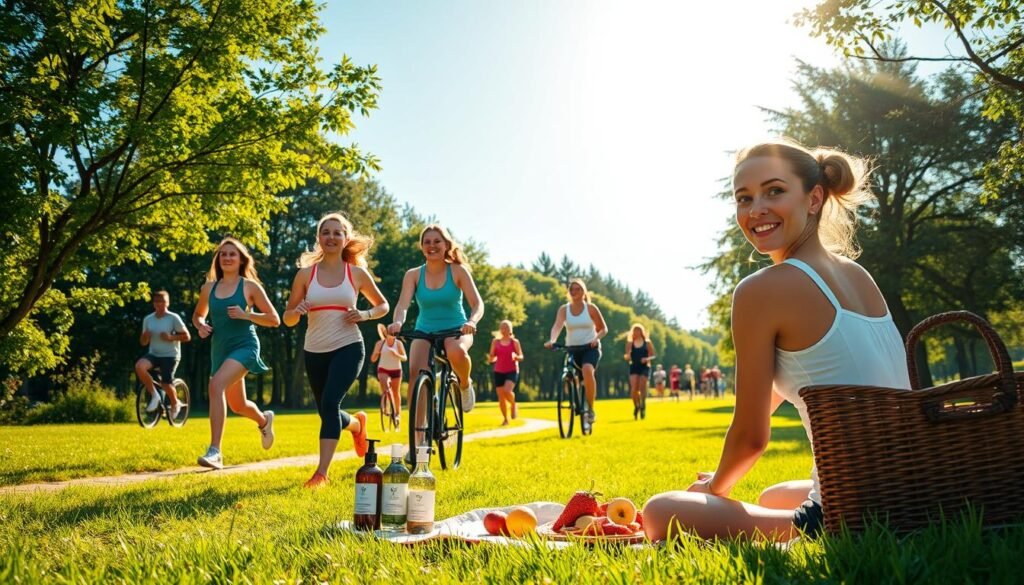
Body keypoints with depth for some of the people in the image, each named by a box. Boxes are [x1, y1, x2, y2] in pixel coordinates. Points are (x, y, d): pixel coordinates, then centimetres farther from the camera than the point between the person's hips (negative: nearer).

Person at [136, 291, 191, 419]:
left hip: (170, 355, -4)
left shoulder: (173, 318, -7)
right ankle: (154, 395, -9)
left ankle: (175, 404, 19)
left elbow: (187, 337, -6)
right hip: (153, 354, 4)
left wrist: (171, 337, -21)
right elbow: (143, 342, 11)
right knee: (139, 366, -27)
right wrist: (145, 335, -11)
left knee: (166, 384, -14)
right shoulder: (148, 319, 5)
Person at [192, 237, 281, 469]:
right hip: (220, 350, 6)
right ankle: (264, 420, 53)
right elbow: (197, 314, 24)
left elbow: (274, 319, -3)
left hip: (244, 346, -6)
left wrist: (246, 314, -17)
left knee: (216, 385, -31)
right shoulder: (209, 288, 7)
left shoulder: (250, 286, -4)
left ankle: (215, 451, -29)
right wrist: (200, 325, 1)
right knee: (238, 406, 17)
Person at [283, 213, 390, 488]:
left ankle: (321, 472, -16)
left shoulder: (357, 273, 1)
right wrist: (297, 311, -17)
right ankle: (357, 423, 47)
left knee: (330, 403, -21)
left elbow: (383, 306, 12)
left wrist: (365, 315, -8)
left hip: (348, 347, -3)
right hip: (314, 351, 3)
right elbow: (288, 319, 6)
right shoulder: (305, 274, 3)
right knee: (326, 411, 12)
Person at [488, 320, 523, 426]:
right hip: (499, 372, 3)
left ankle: (513, 405, 6)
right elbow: (491, 358, 9)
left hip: (512, 371, -3)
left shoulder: (514, 342, 0)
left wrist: (515, 356, -20)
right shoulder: (495, 341, 5)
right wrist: (490, 359, -15)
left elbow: (521, 357, 1)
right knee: (501, 398, 2)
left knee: (507, 391, -26)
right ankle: (505, 419, 19)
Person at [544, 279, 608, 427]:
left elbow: (603, 329, 3)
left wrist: (596, 338, -18)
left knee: (587, 370, -32)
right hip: (572, 348, 4)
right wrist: (552, 340, -38)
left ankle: (591, 409, -21)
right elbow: (557, 325, -18)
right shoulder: (564, 309, 0)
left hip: (590, 348, -4)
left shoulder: (591, 308, -2)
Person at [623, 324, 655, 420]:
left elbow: (653, 355, 5)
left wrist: (647, 359, -16)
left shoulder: (647, 343, 2)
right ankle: (636, 406, 12)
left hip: (644, 367, -1)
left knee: (642, 388, -6)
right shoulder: (630, 343, 6)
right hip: (633, 367, 1)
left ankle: (642, 405, 11)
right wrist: (627, 357, -16)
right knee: (634, 389, -8)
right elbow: (627, 356, 7)